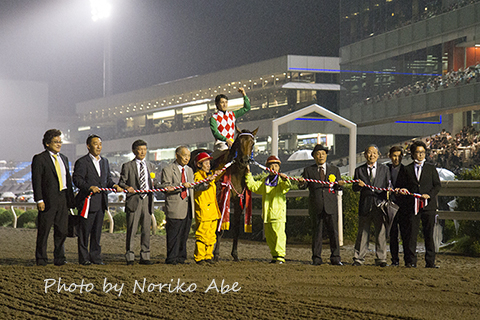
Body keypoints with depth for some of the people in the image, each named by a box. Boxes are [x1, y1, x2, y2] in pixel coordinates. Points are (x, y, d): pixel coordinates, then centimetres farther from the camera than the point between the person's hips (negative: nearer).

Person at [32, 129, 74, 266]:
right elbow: (36, 181, -8)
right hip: (48, 199, -6)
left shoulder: (64, 158, 18)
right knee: (44, 230, 0)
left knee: (62, 230, 7)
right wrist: (39, 200, -15)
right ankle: (41, 259, 7)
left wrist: (71, 198, 14)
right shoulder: (39, 159, -3)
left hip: (63, 199, 6)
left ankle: (59, 258, 17)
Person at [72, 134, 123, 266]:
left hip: (101, 202, 7)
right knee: (85, 231, -2)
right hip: (87, 201, -6)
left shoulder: (104, 161, 17)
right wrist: (89, 187, -26)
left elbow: (108, 179, 21)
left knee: (97, 231, 11)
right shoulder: (82, 162, -6)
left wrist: (114, 185, 0)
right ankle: (84, 258, 4)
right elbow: (77, 180, -12)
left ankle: (96, 256, 17)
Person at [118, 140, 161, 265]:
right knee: (132, 229, -4)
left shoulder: (151, 166, 17)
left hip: (147, 200, 4)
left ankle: (144, 257, 12)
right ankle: (130, 257, 1)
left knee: (146, 229, 6)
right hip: (133, 200, -4)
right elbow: (121, 182, 1)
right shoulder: (127, 166, 5)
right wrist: (126, 187, -20)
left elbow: (155, 184, 18)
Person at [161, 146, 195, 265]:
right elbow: (165, 187, -14)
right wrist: (181, 185, -23)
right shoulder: (167, 170, -3)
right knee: (174, 234, -7)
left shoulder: (189, 170, 20)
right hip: (175, 205, -6)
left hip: (188, 205, 6)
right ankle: (171, 258, -2)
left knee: (184, 234, 8)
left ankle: (181, 257, 15)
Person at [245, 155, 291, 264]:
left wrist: (285, 179, -41)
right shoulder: (264, 181, 18)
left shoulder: (280, 180, 0)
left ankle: (280, 256, -14)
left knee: (279, 234, -14)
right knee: (269, 236, 9)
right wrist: (248, 174, 13)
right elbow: (253, 186, 19)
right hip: (266, 213, 6)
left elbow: (287, 186, -19)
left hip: (278, 214, -6)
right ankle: (274, 256, 18)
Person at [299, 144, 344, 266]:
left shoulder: (334, 169, 14)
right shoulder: (308, 170, 11)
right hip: (316, 206, -1)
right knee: (317, 232, 2)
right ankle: (316, 258, 8)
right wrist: (302, 183, -19)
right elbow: (303, 186, 3)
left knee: (333, 231, -1)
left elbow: (338, 187, 11)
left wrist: (339, 184, -12)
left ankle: (335, 258, 4)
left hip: (331, 205, 1)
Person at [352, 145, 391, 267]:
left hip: (380, 205, 0)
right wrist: (358, 185, -14)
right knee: (363, 233, 3)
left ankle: (381, 259, 7)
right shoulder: (359, 170, 11)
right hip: (365, 206, 0)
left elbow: (388, 186, 9)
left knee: (381, 233, 1)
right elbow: (354, 188, 8)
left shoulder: (384, 169, 12)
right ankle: (358, 258, 9)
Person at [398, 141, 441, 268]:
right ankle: (411, 261, 3)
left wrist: (429, 195, -9)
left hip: (428, 205, 0)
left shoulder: (431, 168, 11)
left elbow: (438, 185, 6)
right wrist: (403, 189, -8)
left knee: (429, 234, 2)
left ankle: (430, 261, 7)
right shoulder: (407, 169, 11)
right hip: (413, 205, 0)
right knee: (412, 233, -3)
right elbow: (403, 184, 15)